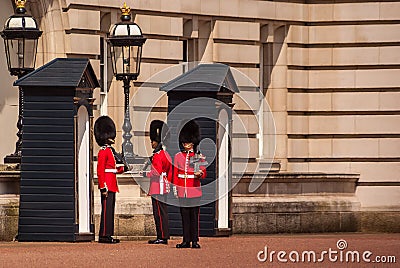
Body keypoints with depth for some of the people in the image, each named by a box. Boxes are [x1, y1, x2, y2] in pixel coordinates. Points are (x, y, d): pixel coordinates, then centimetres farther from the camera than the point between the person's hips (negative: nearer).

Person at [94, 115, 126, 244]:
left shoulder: (110, 151, 18)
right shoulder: (103, 151, -12)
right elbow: (100, 171, -17)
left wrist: (123, 168, 7)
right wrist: (103, 187, -21)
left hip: (112, 186, 10)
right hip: (107, 185, -10)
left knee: (110, 209, 10)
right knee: (106, 209, -9)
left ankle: (108, 235, 13)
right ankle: (104, 235, -7)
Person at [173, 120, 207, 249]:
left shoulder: (199, 156, 3)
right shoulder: (178, 156, 9)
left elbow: (204, 173, 1)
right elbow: (175, 174, 11)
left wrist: (200, 174, -22)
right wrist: (175, 187, 4)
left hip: (194, 191, -2)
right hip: (182, 191, 2)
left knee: (194, 216, -2)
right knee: (184, 216, 4)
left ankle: (195, 240, 1)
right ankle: (186, 240, 8)